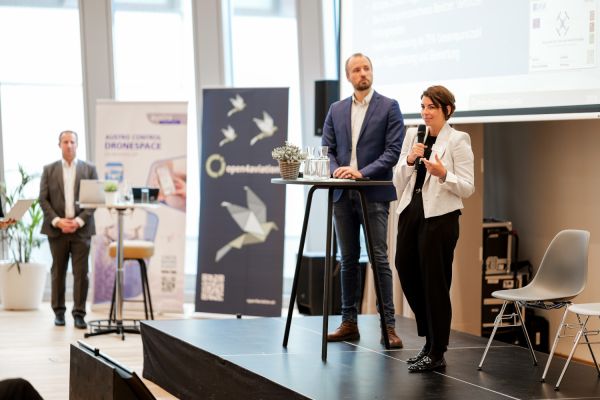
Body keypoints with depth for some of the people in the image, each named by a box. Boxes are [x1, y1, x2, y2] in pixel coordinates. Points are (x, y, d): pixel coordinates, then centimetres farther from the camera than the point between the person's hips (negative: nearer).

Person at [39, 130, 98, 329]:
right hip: (56, 229, 1)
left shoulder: (89, 169, 6)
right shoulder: (49, 170, 7)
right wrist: (57, 221, -11)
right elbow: (43, 199, 2)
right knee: (58, 272, 6)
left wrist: (79, 221, -11)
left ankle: (79, 313, 3)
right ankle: (59, 312, 15)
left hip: (81, 229, -1)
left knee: (81, 273, -3)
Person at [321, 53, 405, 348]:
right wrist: (336, 169, -10)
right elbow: (327, 149, 11)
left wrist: (362, 172, -18)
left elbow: (393, 151, -8)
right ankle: (349, 323, 15)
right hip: (343, 194, 5)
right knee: (348, 260, 9)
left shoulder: (389, 107, 0)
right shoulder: (336, 110, 13)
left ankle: (388, 326, -3)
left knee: (379, 259, -6)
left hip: (374, 194, -4)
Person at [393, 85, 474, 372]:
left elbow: (467, 188, -7)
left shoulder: (457, 140, -4)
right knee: (408, 276, 9)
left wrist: (443, 174, -24)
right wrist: (409, 160, -8)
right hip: (410, 213, 6)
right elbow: (398, 183, 10)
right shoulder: (413, 135, 11)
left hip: (440, 217, -6)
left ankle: (436, 353, 10)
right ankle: (431, 339, 28)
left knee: (435, 283, -1)